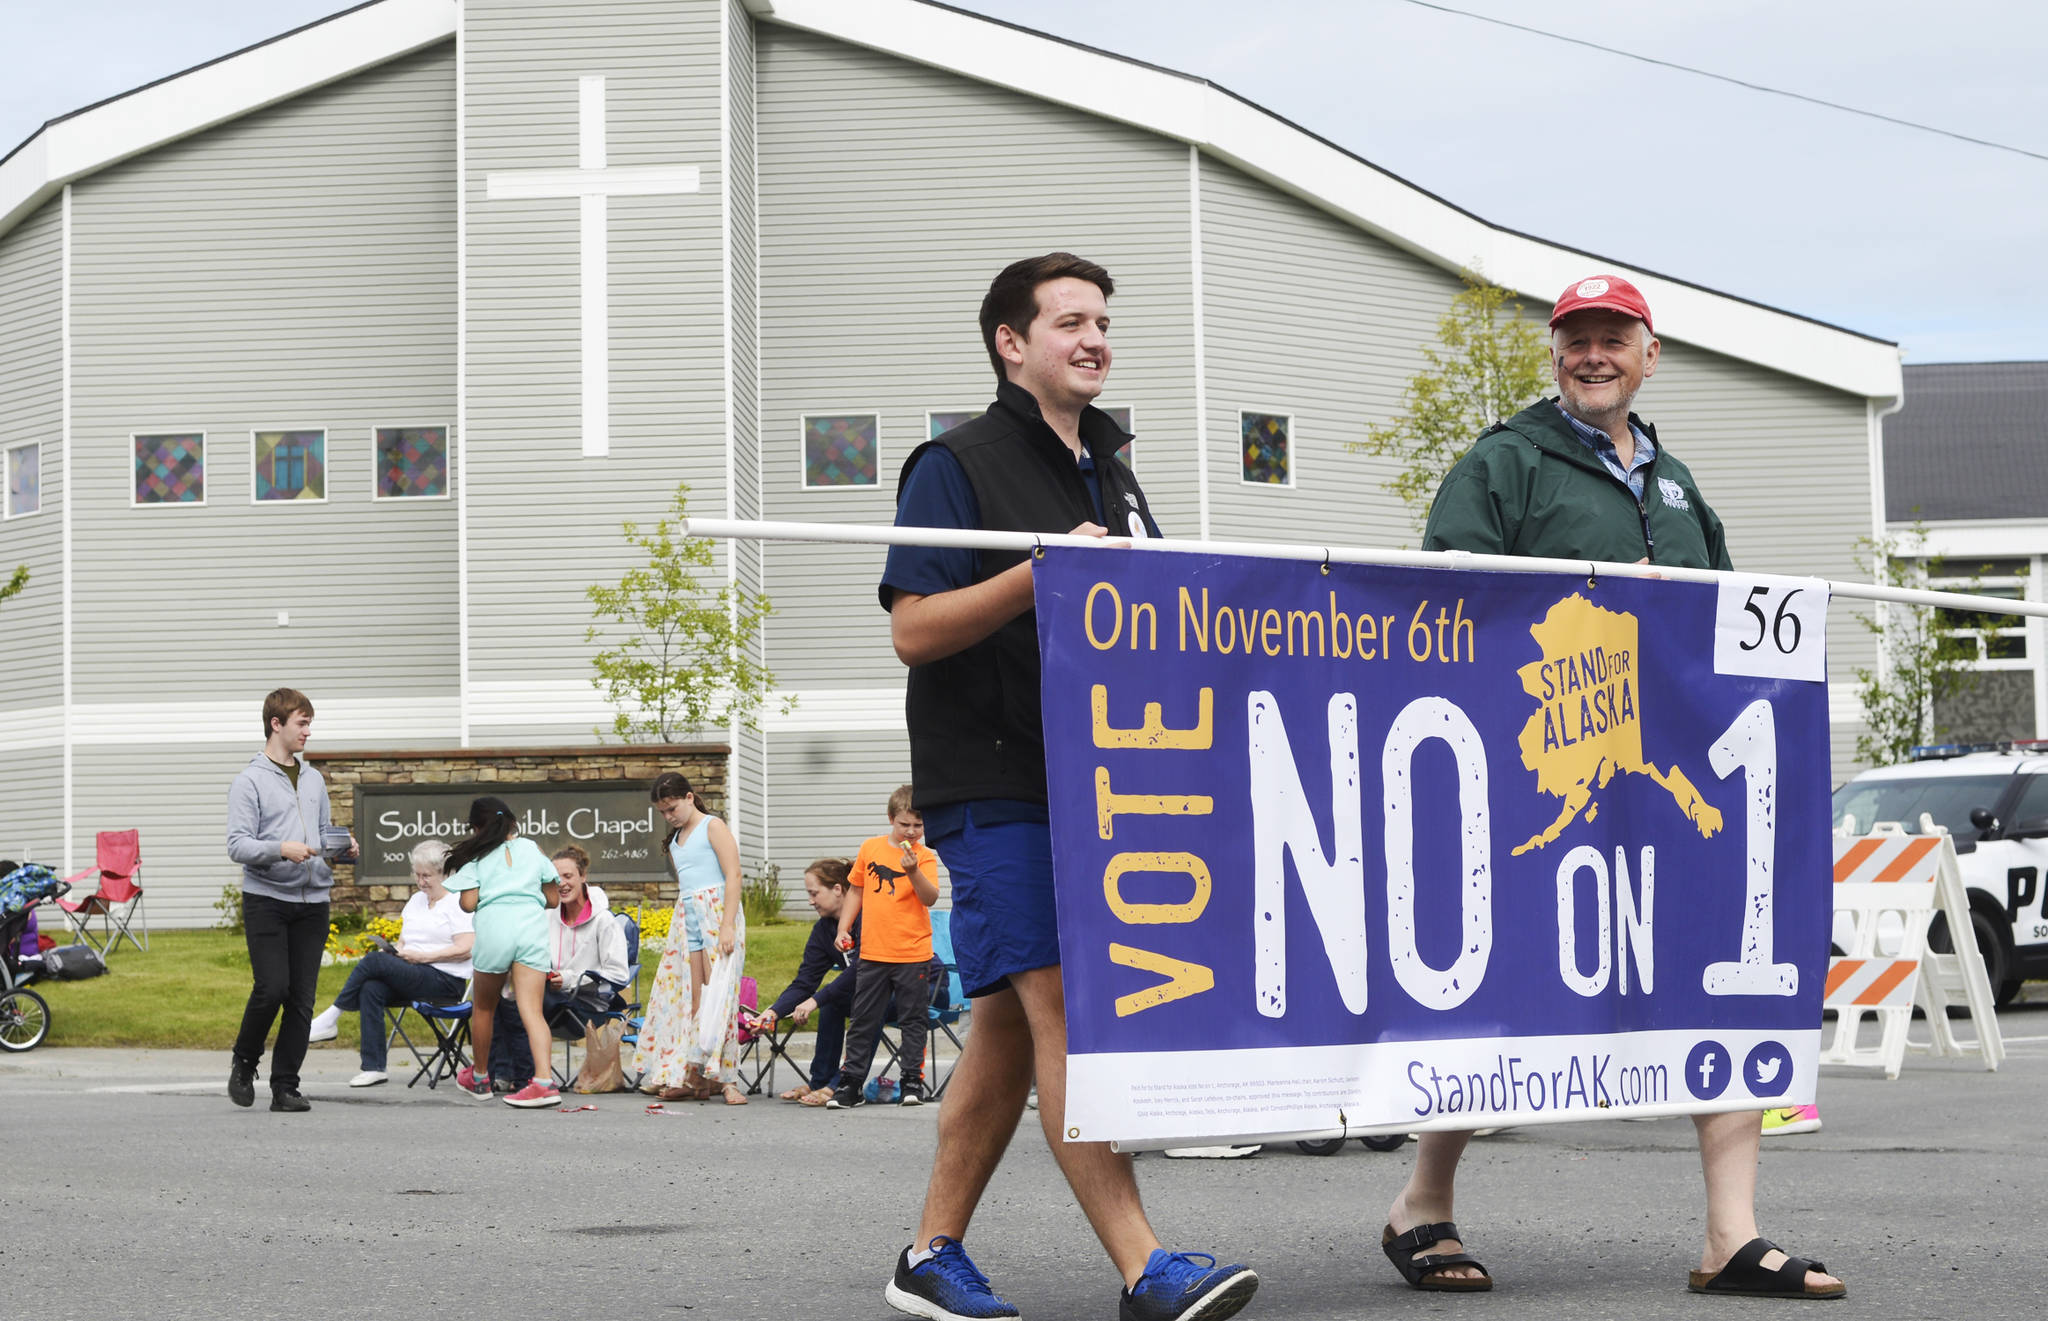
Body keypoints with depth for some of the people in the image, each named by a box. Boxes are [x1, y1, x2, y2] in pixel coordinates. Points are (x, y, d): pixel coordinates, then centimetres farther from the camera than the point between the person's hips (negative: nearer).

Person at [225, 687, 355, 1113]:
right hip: (266, 899, -5)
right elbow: (238, 845, -11)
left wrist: (344, 849, 0)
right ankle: (244, 1063, 12)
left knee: (302, 998, 1)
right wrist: (281, 849, -27)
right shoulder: (250, 781, -3)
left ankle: (285, 1086, 7)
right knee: (271, 989, -13)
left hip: (312, 902, 5)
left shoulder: (314, 779, 17)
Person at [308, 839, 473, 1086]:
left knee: (374, 961, -25)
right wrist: (397, 951, -1)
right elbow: (403, 941, 24)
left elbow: (466, 949, -12)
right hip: (414, 977, 7)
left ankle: (330, 1019, -14)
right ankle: (374, 1068, -26)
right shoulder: (416, 901, 22)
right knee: (371, 988, -26)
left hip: (445, 981, -7)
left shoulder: (457, 904, -3)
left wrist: (422, 957, -15)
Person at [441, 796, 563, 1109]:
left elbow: (468, 904, -1)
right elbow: (553, 899, 16)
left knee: (483, 1007, 19)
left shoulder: (475, 857, 10)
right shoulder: (532, 850, 17)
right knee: (531, 1009, -7)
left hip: (494, 928, -1)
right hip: (532, 930, 1)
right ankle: (544, 1081, -25)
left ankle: (479, 1079, 34)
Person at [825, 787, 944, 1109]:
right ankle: (850, 1085, 10)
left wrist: (913, 870, -31)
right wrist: (844, 927, 10)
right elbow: (857, 891, 16)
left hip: (913, 954, -3)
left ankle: (912, 1082, 11)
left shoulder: (925, 856, -5)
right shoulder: (870, 849, 5)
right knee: (864, 1020, 6)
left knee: (913, 1019, 3)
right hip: (873, 952, 3)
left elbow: (930, 898, -18)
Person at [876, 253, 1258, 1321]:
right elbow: (915, 630, -12)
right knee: (1062, 1006, -15)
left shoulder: (1110, 475, 20)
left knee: (1012, 1022, 9)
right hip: (992, 783, -8)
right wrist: (1049, 571, -22)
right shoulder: (958, 465, -3)